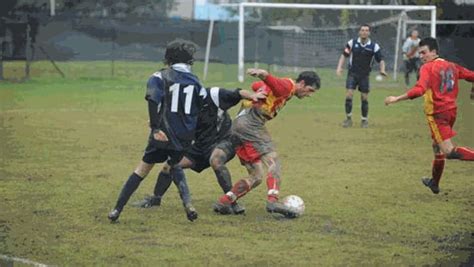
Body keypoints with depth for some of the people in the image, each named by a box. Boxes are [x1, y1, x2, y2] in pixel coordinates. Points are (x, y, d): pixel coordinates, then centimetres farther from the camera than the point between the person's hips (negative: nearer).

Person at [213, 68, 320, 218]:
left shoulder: (284, 88, 27)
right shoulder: (288, 86, -2)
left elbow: (256, 86, 35)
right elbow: (271, 81, -25)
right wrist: (261, 73, -43)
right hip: (252, 122, -10)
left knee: (256, 176, 8)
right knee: (273, 160, -19)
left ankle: (223, 202, 2)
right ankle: (273, 200, -37)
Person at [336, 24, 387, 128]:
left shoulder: (374, 46, -4)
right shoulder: (352, 43, -3)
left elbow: (381, 59, 1)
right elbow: (344, 55, 4)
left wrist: (382, 70, -18)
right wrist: (339, 67, -8)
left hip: (365, 75, 0)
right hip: (352, 73, 0)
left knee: (365, 97, 2)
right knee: (349, 94, -12)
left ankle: (364, 120, 17)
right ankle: (348, 118, 0)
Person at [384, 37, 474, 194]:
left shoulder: (428, 67, -11)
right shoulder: (451, 66, 11)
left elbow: (420, 89, -25)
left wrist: (396, 99, -24)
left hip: (437, 114, -8)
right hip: (451, 110, 8)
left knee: (449, 151, -14)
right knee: (437, 146, 24)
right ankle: (434, 183, 37)